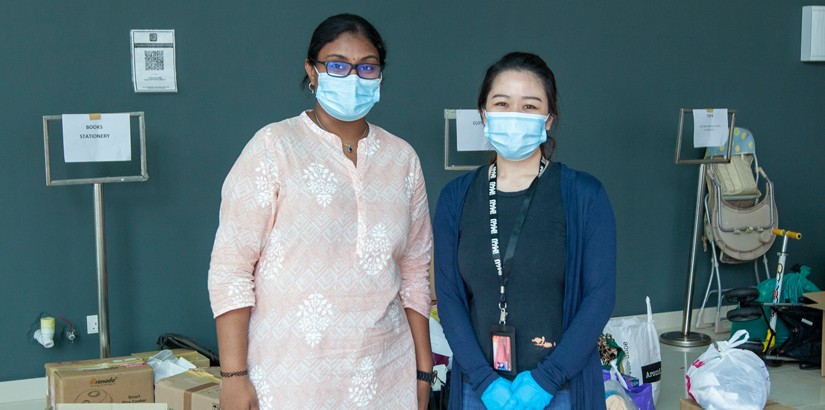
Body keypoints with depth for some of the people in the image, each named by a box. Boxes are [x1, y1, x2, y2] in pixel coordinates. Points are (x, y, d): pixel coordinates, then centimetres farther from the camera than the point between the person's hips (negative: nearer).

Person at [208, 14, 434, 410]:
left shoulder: (402, 158, 7)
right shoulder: (274, 147, -6)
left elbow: (415, 273, 10)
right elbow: (230, 267, -7)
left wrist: (423, 369, 9)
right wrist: (234, 376, -11)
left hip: (386, 377, 4)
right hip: (291, 377, -3)